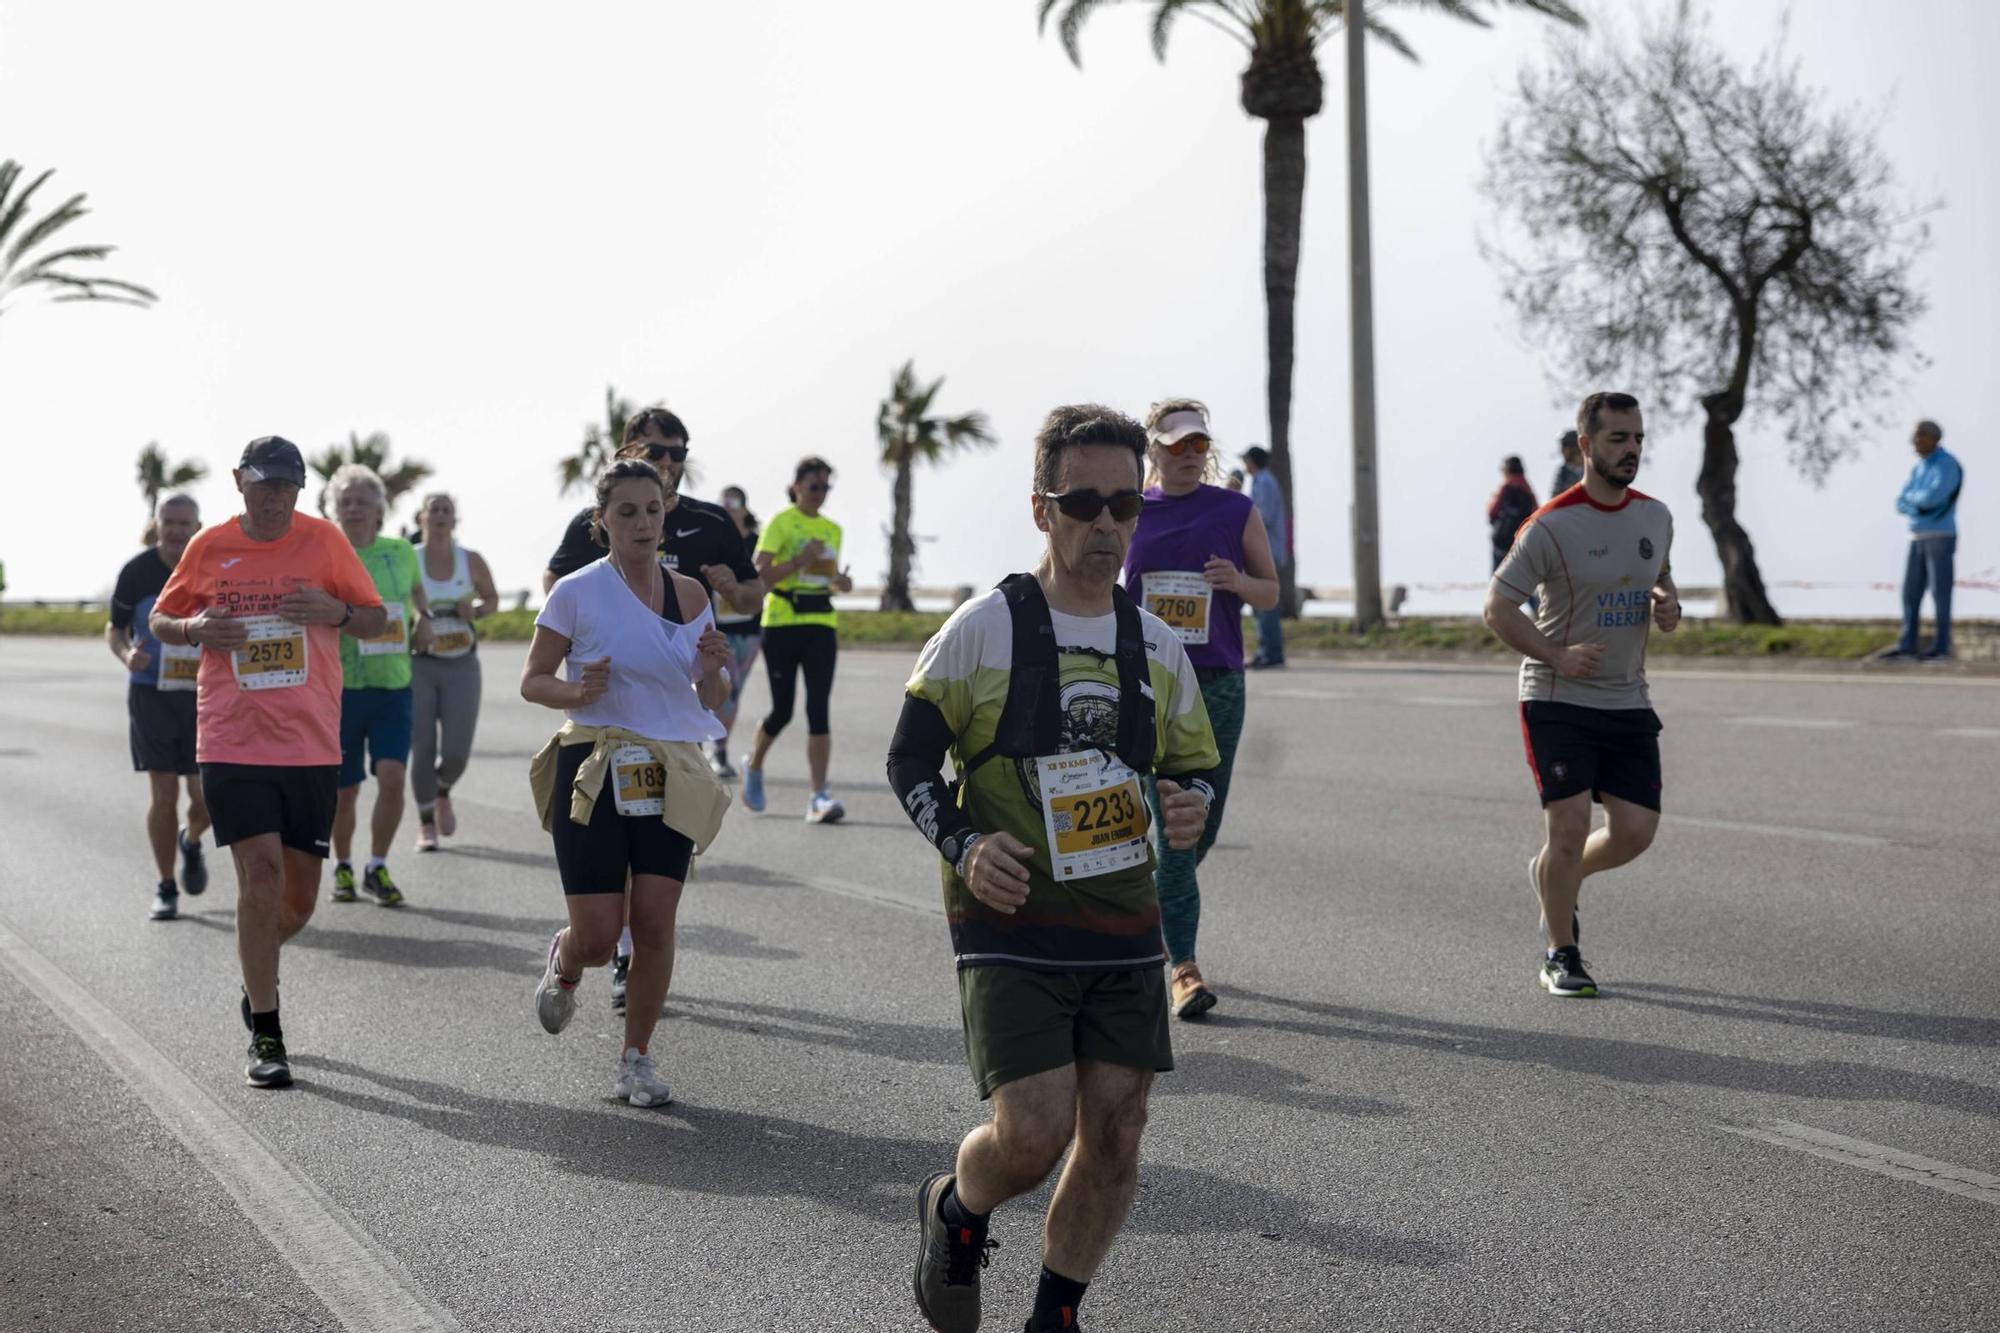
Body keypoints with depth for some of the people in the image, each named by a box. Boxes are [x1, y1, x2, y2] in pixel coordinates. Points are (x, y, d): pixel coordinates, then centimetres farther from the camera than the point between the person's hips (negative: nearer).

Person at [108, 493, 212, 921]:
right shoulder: (137, 572, -3)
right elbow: (114, 627, 8)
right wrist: (127, 654, -13)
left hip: (202, 695, 1)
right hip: (151, 694, -1)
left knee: (207, 797, -2)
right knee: (164, 796, -3)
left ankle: (191, 841, 34)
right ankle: (165, 888, 12)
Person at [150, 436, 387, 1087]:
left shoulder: (323, 540, 3)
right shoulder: (209, 547, 3)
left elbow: (377, 620, 8)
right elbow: (160, 620, 16)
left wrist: (336, 612, -14)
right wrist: (194, 628, -7)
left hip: (311, 744, 2)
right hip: (232, 741, -2)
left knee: (298, 895, 6)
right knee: (261, 873, -14)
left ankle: (257, 974, 40)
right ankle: (265, 1038, -4)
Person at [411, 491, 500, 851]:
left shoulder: (471, 562, 2)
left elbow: (492, 599, 16)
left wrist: (476, 611, -5)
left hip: (461, 665, 1)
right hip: (419, 664, -1)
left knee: (457, 751, -6)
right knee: (422, 749, -5)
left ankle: (442, 794, 28)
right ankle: (426, 823, 14)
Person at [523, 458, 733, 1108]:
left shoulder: (690, 595, 7)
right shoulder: (576, 593, -4)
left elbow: (711, 701, 13)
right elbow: (532, 681, 1)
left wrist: (714, 671, -9)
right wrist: (577, 693, -19)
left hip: (670, 777, 3)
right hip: (594, 773, -3)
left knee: (655, 922, -4)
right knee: (596, 938, -5)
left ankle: (637, 1056, 14)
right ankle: (562, 966, 33)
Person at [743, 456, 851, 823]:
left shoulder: (832, 529, 13)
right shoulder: (781, 522, -4)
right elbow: (759, 576, -12)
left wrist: (840, 582, 2)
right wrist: (799, 561, -22)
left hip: (821, 624, 4)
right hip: (782, 623, -4)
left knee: (819, 708, -7)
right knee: (782, 709, -1)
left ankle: (819, 796, -10)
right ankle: (754, 766, 29)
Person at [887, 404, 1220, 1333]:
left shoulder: (1157, 645, 7)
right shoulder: (984, 629, -5)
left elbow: (1194, 761, 18)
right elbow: (909, 759, 0)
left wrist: (1190, 804, -5)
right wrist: (964, 846, -16)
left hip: (1123, 927, 4)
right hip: (1011, 923, -4)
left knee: (1115, 1130, 2)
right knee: (1033, 1130, -13)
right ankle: (953, 1213, 23)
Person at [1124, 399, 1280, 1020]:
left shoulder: (1236, 511, 5)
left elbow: (1271, 593, 9)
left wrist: (1239, 582, -12)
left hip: (1218, 683, 2)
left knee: (1203, 826, 6)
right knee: (1172, 824, -9)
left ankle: (1153, 913, 34)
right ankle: (1183, 967, -6)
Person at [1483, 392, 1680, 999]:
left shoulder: (1656, 517, 6)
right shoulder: (1551, 526, -12)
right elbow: (1498, 608, -9)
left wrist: (1668, 609, -1)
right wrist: (1556, 656, -20)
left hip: (1628, 703, 5)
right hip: (1557, 703, -5)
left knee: (1635, 829, 0)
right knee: (1569, 827, -10)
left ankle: (1554, 877, 31)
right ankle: (1561, 956, 7)